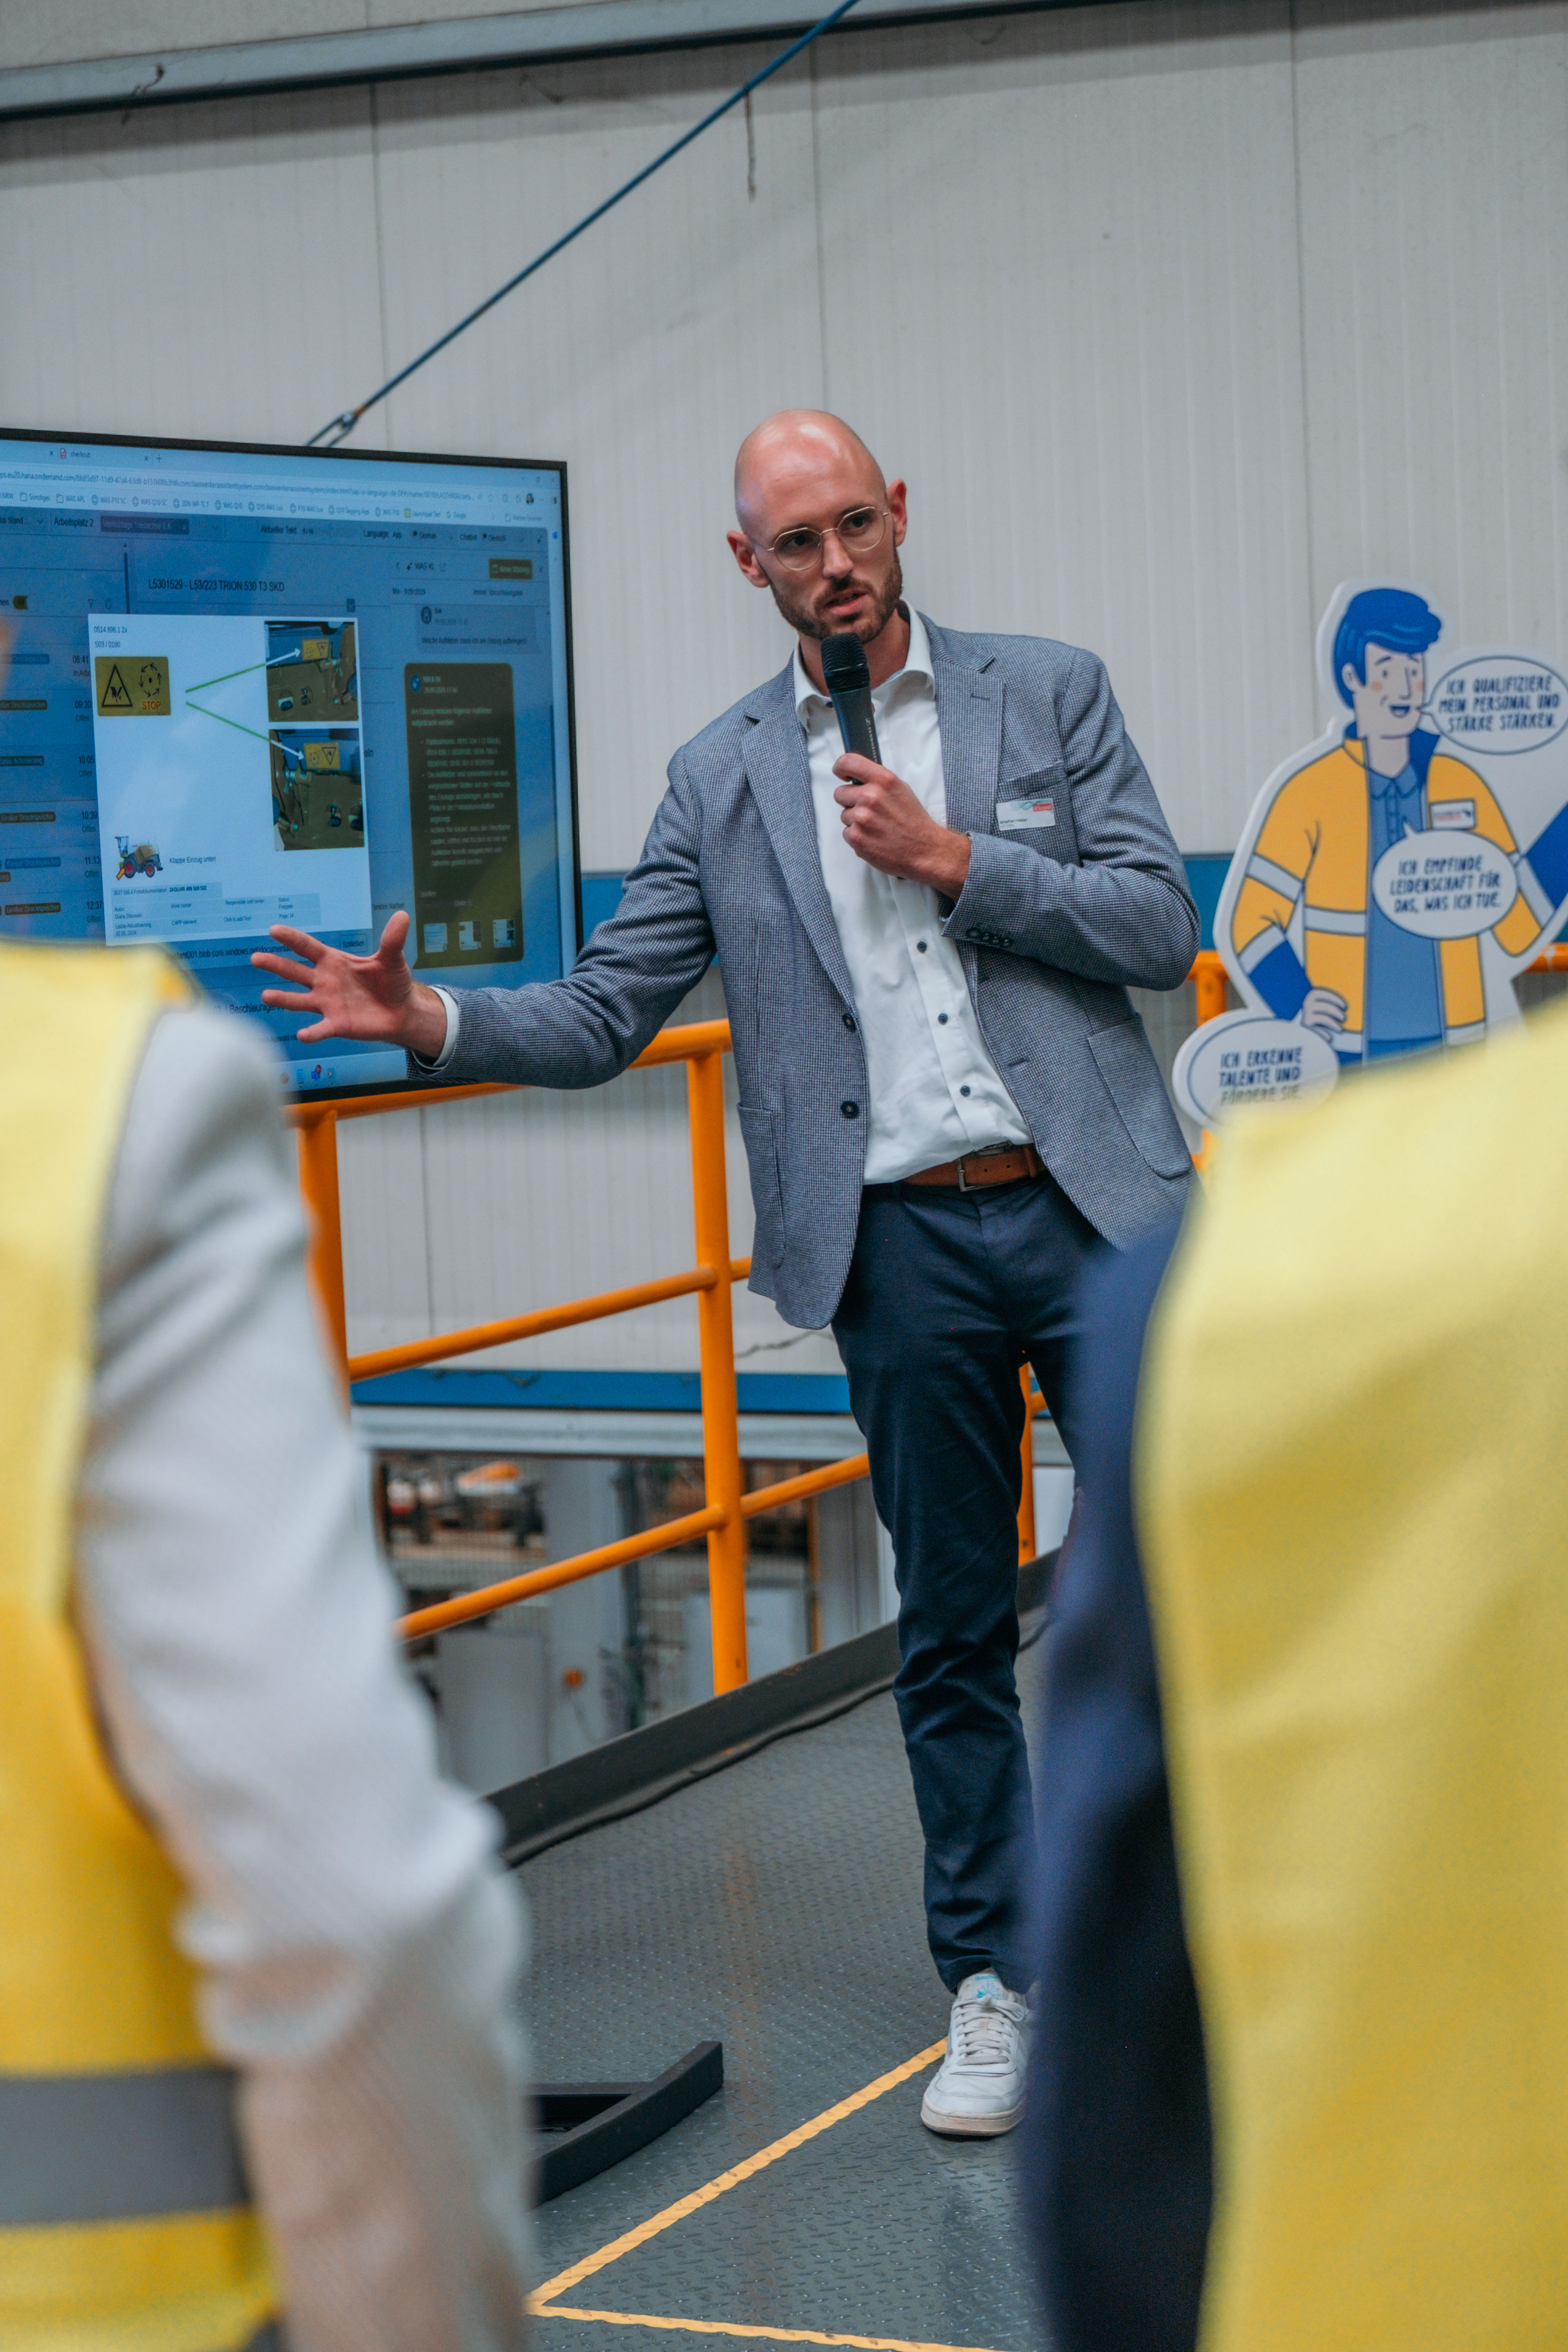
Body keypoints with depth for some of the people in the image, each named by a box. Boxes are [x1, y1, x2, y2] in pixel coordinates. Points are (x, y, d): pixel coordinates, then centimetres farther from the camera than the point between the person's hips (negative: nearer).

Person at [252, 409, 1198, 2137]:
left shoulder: (1047, 694, 5)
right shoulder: (722, 779, 8)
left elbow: (1160, 925, -1)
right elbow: (604, 1015, 6)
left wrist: (955, 861, -11)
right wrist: (430, 1021, -11)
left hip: (1092, 1211, -1)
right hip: (903, 1249, 1)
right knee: (951, 1637, 7)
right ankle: (992, 1988, 18)